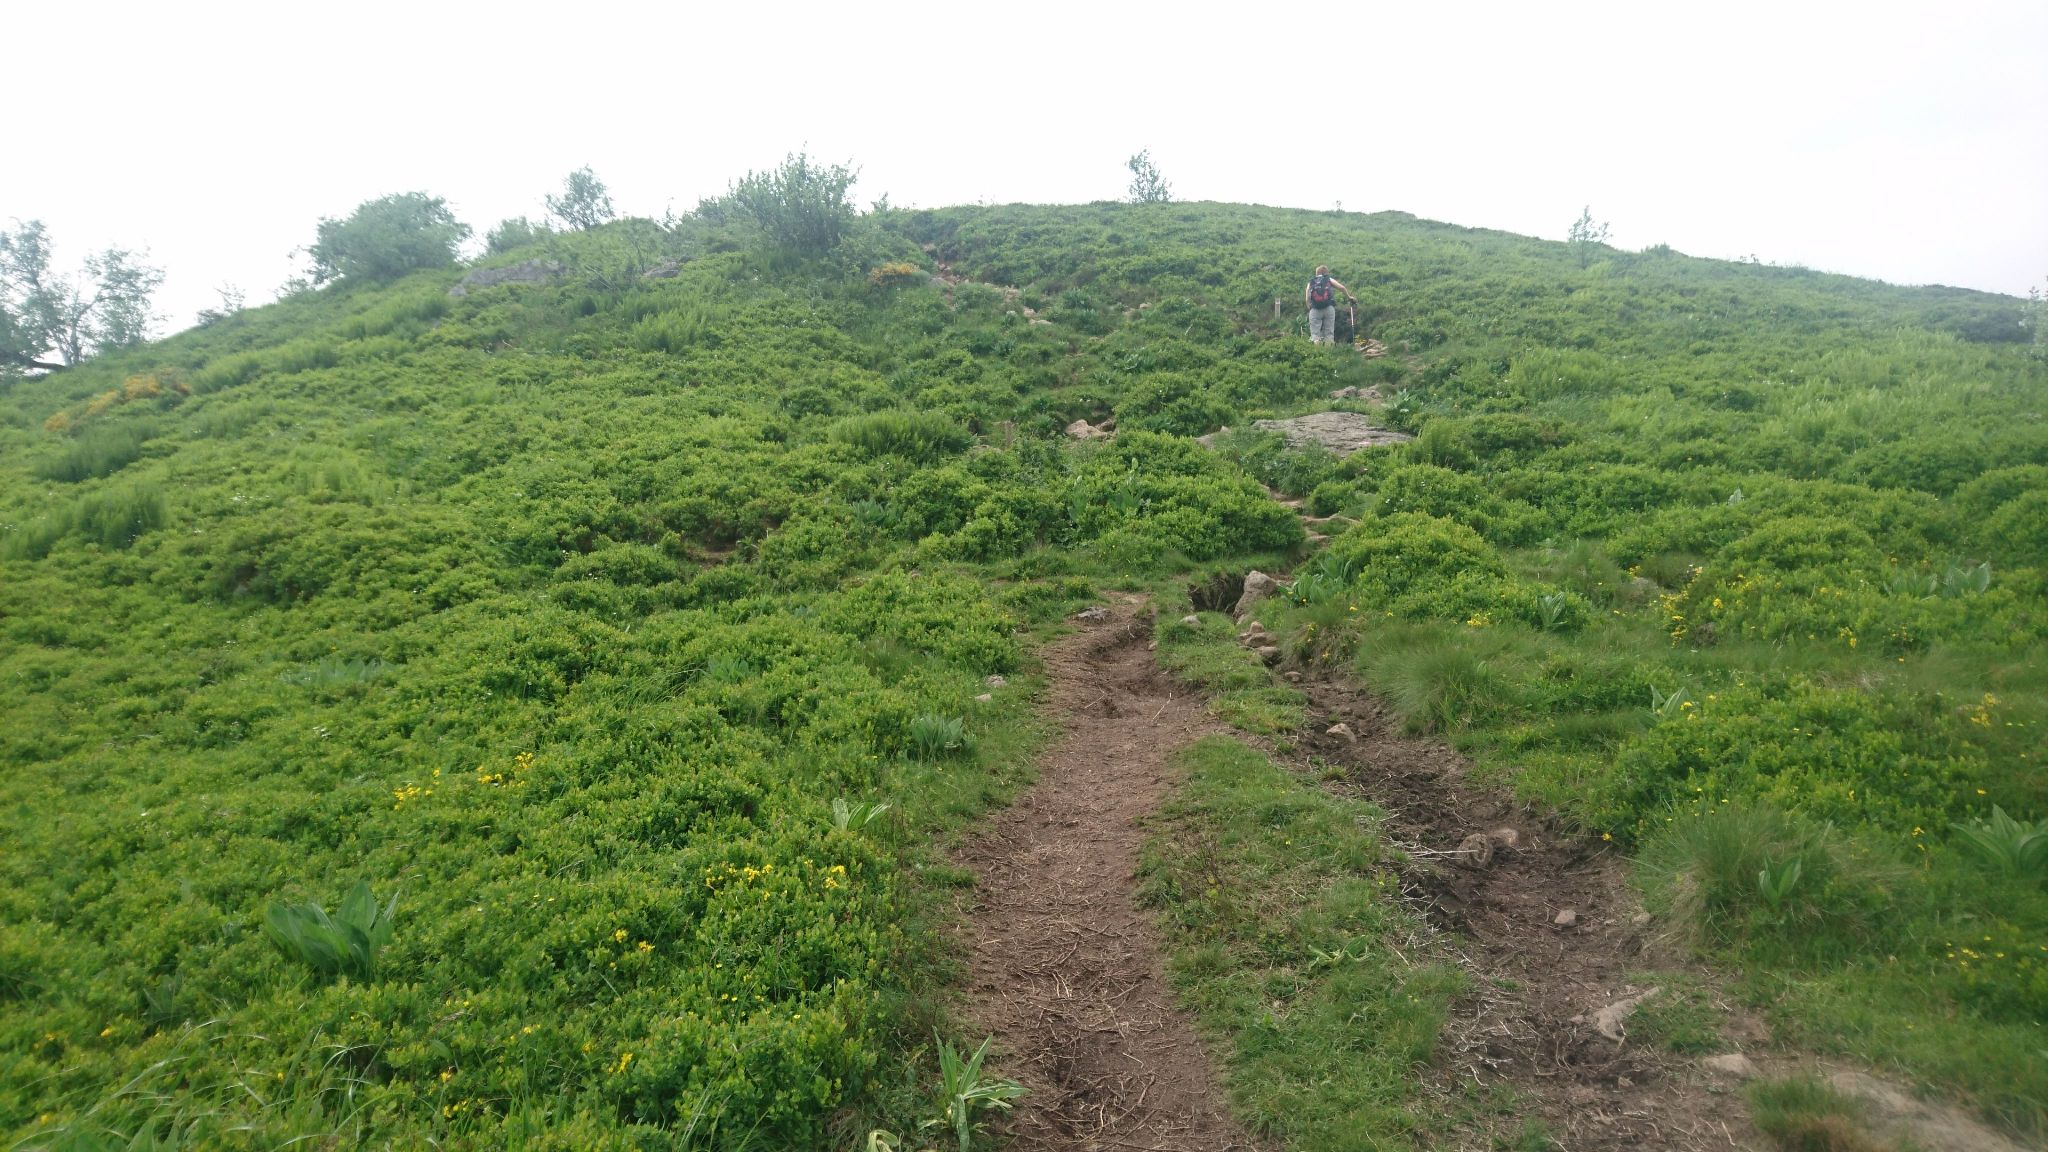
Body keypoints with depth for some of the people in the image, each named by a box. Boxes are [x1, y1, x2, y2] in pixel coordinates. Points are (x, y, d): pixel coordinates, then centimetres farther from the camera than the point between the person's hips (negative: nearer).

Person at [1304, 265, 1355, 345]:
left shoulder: (1310, 283, 19)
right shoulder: (1329, 279, 16)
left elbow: (1307, 299, 9)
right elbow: (1342, 288, 7)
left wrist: (1309, 308, 20)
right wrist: (1349, 297, 21)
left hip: (1314, 309, 0)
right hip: (1329, 308, 0)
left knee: (1315, 333, -2)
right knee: (1329, 333, 3)